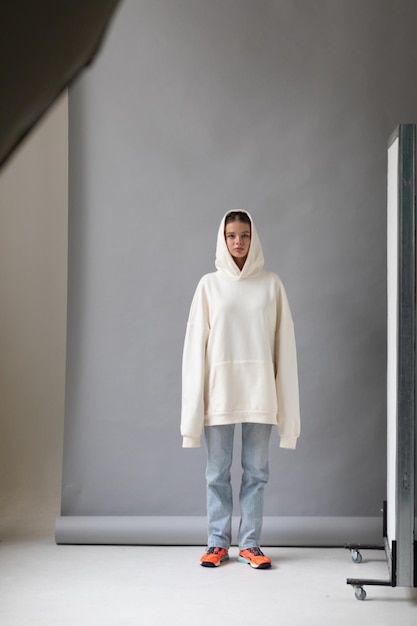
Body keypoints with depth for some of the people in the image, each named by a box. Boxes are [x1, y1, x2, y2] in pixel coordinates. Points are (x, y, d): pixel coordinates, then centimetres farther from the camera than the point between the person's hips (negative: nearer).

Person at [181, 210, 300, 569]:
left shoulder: (271, 284, 4)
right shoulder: (209, 284, 3)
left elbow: (283, 342, 3)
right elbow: (196, 342, 2)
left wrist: (283, 396, -2)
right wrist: (196, 398, -3)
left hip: (259, 391, 0)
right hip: (219, 390, 0)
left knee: (256, 472, 6)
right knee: (217, 472, 6)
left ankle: (250, 544, 15)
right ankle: (218, 543, 16)